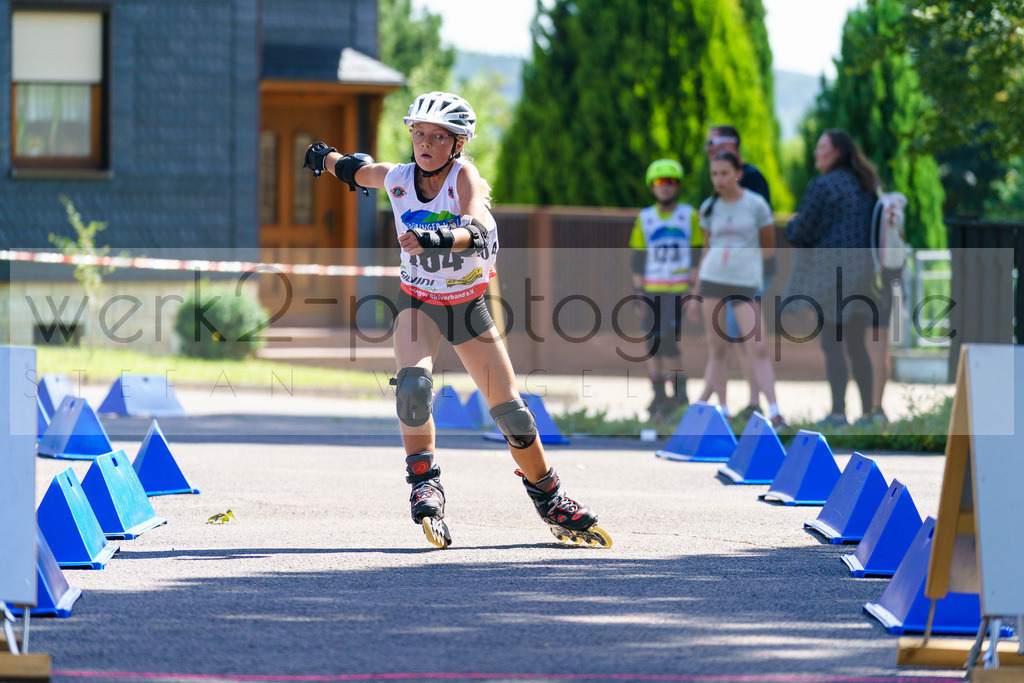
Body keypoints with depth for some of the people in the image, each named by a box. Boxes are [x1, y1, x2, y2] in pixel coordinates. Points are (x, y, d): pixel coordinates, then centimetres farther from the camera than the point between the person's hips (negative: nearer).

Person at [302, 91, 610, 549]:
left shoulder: (464, 176, -22)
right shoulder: (395, 178, -13)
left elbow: (476, 231, -42)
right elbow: (356, 169, 12)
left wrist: (431, 238, -58)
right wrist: (325, 157, 24)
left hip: (469, 304, -1)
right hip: (418, 302, 1)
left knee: (511, 412, 0)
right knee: (413, 383, -29)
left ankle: (548, 499, 20)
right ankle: (424, 481, -18)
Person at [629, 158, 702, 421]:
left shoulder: (689, 216, 3)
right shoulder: (644, 219, 9)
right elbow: (637, 258, 12)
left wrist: (694, 289, -2)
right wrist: (638, 292, 6)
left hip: (679, 290, -3)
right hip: (652, 289, 3)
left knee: (667, 339, -15)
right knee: (654, 341, 3)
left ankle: (679, 392, -4)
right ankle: (658, 396, 9)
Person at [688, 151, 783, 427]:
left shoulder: (756, 204, 1)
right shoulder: (709, 208, 10)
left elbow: (769, 249, 8)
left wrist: (745, 259, -3)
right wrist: (696, 294, 16)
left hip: (746, 282, -3)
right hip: (712, 280, 3)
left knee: (756, 347, -11)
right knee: (716, 349, 3)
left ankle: (774, 410, -13)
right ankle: (721, 409, 10)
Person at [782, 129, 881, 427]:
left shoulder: (823, 186, -12)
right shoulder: (865, 185, 12)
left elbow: (802, 232, -11)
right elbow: (874, 229, 19)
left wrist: (791, 227, 12)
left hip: (830, 271, -8)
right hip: (861, 270, 8)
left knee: (831, 342, -5)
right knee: (856, 344, 13)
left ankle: (838, 412, -8)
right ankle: (869, 410, 13)